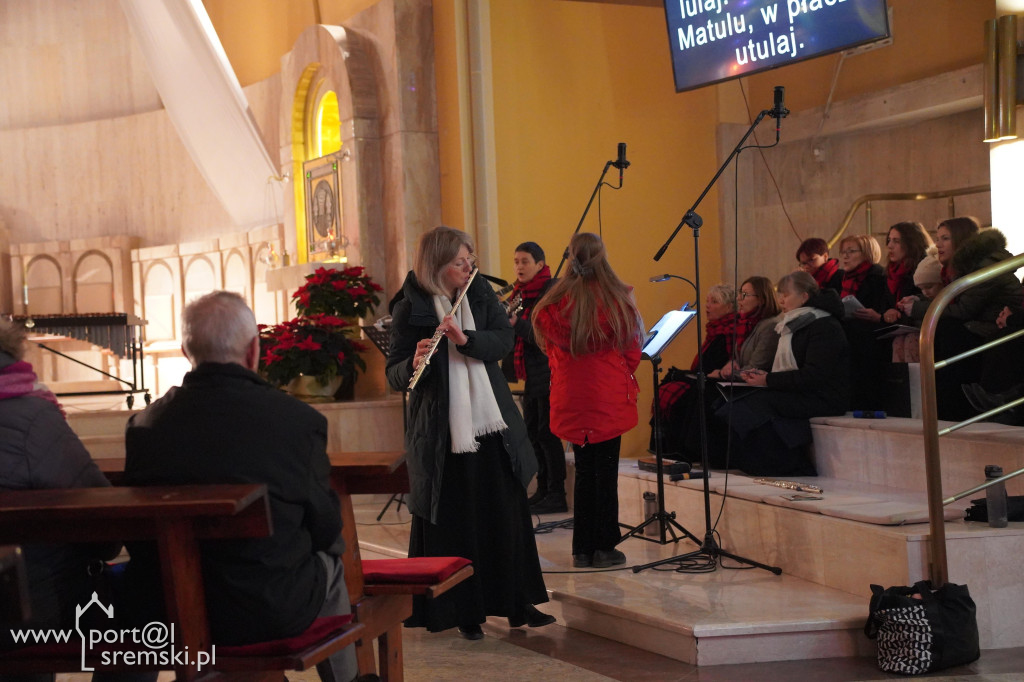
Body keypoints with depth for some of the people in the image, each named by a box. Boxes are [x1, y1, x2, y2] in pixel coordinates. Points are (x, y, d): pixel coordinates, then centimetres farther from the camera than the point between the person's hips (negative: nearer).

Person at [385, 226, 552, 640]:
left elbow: (505, 339, -4)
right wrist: (415, 364, -28)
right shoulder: (410, 310, -6)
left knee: (509, 517, 9)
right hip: (443, 433, -4)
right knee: (454, 526, 1)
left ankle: (519, 604, 21)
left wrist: (466, 339, -21)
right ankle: (465, 613, 14)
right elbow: (394, 376, -7)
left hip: (492, 427, 4)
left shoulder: (481, 294, 8)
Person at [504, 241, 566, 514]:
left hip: (548, 374, -9)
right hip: (530, 374, 9)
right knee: (532, 433, 11)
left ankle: (557, 496, -1)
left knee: (547, 433, -6)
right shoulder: (520, 293, 13)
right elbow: (515, 333, 15)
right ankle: (543, 490, 20)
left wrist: (517, 323, -28)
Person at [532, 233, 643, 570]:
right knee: (606, 471, 4)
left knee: (583, 471, 11)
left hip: (570, 399, 3)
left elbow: (551, 352, 9)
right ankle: (604, 548, 8)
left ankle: (582, 549, 14)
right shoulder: (617, 300, -8)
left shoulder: (554, 303, -1)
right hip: (609, 398, -3)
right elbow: (632, 352, 1)